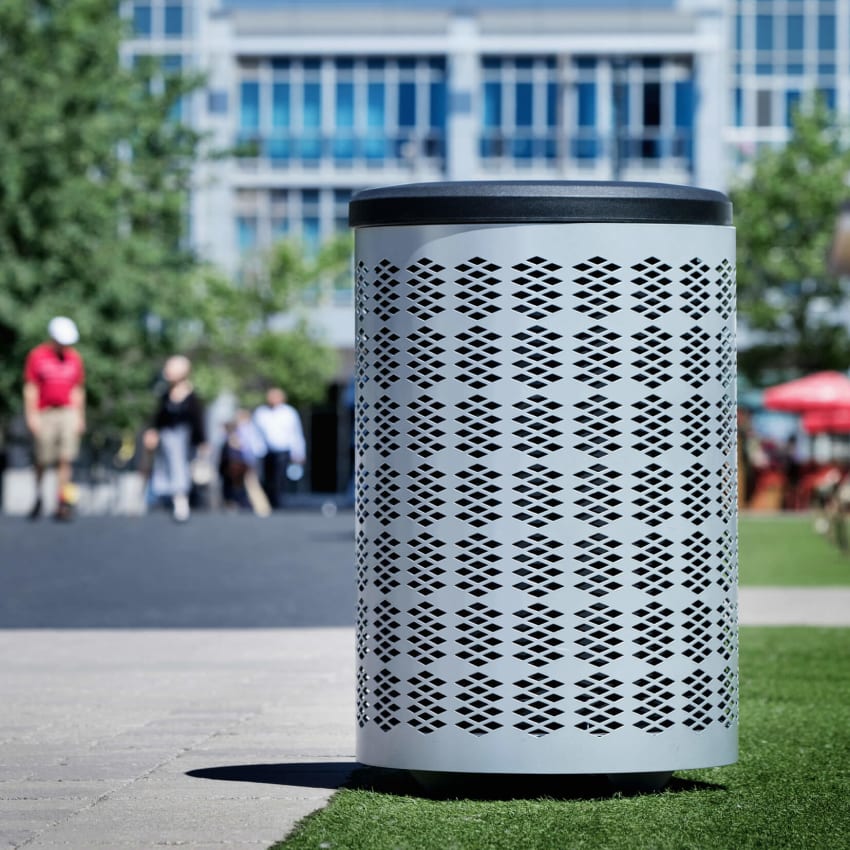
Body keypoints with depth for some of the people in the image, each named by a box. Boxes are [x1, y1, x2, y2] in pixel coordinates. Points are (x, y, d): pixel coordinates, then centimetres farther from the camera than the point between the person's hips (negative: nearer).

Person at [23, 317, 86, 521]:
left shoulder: (74, 358, 10)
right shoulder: (37, 356, -1)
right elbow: (30, 389, -2)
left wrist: (80, 417, 12)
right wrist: (31, 416, -8)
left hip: (69, 413, 3)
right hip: (44, 415, -2)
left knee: (66, 459, -7)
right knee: (42, 461, 1)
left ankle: (62, 503, -7)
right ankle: (37, 498, 22)